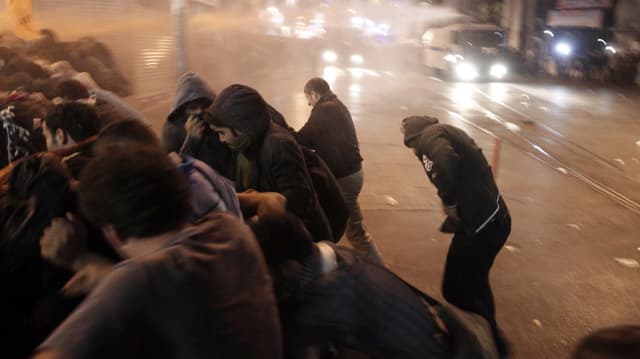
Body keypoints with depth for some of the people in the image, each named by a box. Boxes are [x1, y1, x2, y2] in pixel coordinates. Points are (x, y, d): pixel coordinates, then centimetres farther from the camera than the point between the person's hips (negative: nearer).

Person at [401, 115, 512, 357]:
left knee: (455, 290, 7)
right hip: (494, 219, 9)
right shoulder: (449, 132, 19)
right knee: (475, 282, 26)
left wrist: (448, 202, -16)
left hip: (479, 226, -9)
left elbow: (446, 164, -30)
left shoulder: (431, 135, -8)